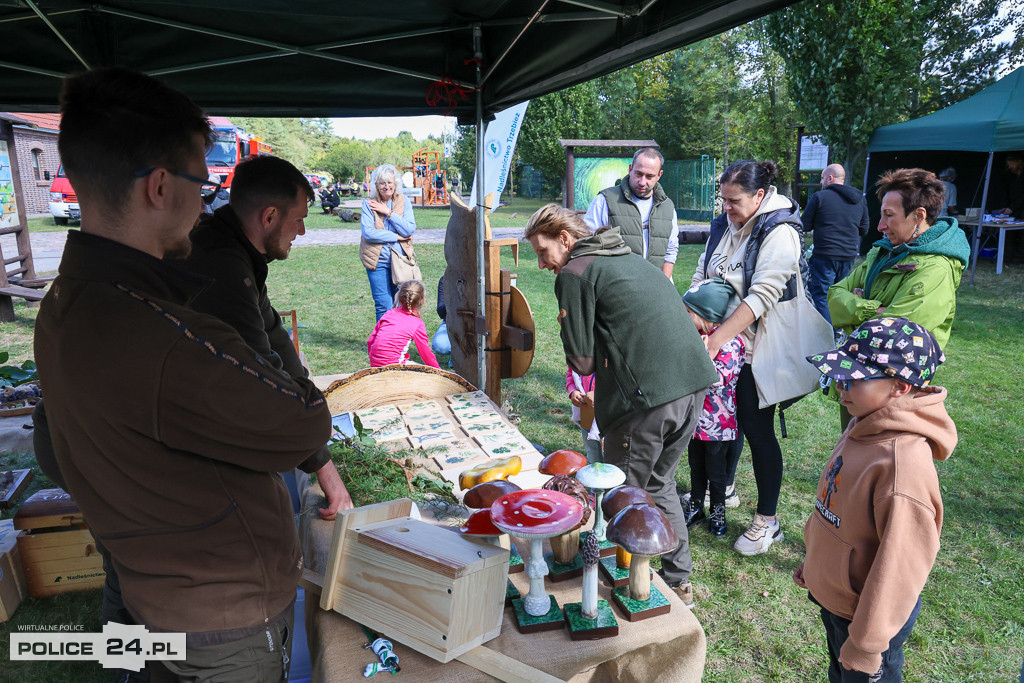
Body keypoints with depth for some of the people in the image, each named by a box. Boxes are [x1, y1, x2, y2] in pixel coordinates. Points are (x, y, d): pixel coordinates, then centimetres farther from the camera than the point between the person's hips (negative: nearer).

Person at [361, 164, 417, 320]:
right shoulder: (369, 203, -1)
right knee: (383, 307, -1)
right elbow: (368, 233, -13)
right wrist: (396, 237, -11)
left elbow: (410, 230, -8)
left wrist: (388, 212, -12)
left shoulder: (404, 202, 5)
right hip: (378, 261, -2)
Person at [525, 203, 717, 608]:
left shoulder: (574, 274, -1)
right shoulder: (631, 258, 24)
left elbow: (582, 362, -4)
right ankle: (679, 582, 34)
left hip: (647, 396, -8)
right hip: (694, 382, 8)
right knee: (659, 485, 24)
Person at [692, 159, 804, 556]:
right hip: (725, 342, 7)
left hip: (758, 348, -7)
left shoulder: (779, 232, -16)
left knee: (756, 428, -1)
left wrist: (717, 338, -27)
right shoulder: (724, 225, 8)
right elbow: (701, 275, 11)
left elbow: (762, 296, -24)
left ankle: (768, 520, 13)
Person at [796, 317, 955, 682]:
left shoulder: (905, 466, -33)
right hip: (831, 594, 8)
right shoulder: (866, 427, -7)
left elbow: (898, 566, -27)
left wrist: (866, 645, -17)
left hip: (869, 610, -7)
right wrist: (815, 561, 18)